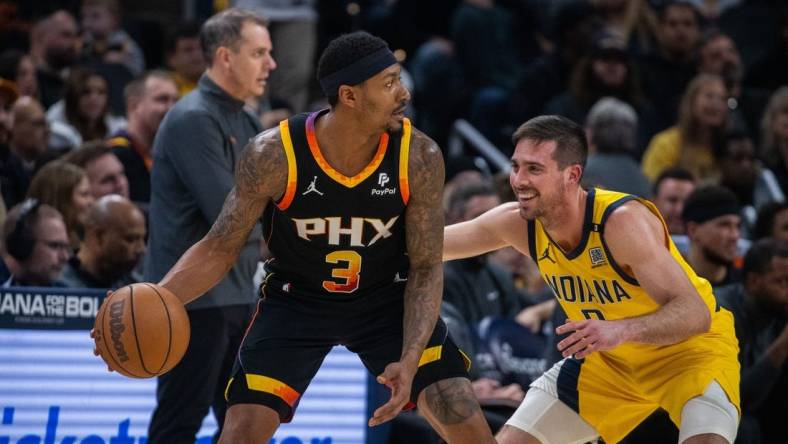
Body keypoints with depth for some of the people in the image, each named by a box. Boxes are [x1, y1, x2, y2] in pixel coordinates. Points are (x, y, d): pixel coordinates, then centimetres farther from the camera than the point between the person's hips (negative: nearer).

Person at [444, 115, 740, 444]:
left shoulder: (622, 220, -31)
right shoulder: (518, 224, -13)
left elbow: (695, 313, -36)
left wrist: (621, 330, -51)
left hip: (691, 347, -6)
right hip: (609, 360, 6)